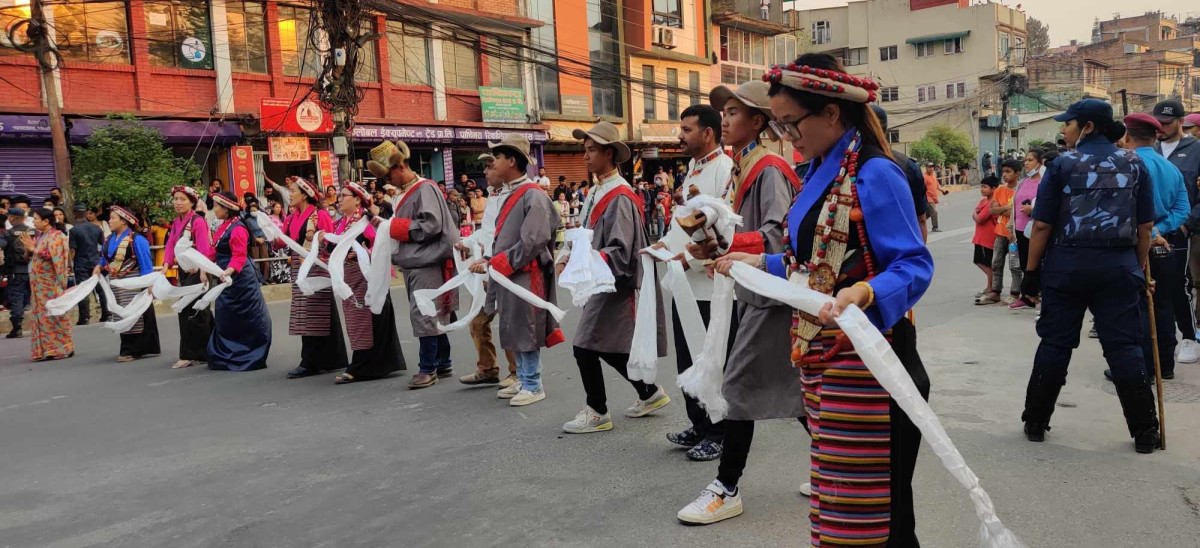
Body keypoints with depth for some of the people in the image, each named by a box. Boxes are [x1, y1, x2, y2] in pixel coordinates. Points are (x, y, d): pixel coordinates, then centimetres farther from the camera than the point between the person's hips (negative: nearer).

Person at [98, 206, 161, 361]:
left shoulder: (136, 239, -13)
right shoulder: (109, 240, 10)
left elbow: (146, 263, -13)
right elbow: (105, 260, 21)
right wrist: (99, 267, -1)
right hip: (116, 285, 8)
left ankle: (132, 350, 2)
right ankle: (127, 349, 21)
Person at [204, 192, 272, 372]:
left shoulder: (237, 228, -17)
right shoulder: (222, 226, 12)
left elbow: (239, 255, -24)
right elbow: (214, 251, 17)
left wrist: (230, 270, -38)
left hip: (239, 279, -10)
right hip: (227, 279, 10)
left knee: (248, 319, -1)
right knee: (225, 318, 15)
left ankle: (251, 358, 8)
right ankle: (226, 357, 25)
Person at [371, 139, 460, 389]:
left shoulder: (425, 189, -11)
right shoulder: (408, 191, 16)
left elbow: (431, 226, -20)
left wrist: (394, 226, -12)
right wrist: (389, 227, 2)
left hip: (427, 263, -9)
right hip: (414, 263, 9)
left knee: (424, 316, -6)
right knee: (432, 317, 13)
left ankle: (428, 369, 2)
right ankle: (443, 364, 21)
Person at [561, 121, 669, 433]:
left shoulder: (620, 197, -17)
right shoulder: (597, 192, 10)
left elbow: (619, 252, -21)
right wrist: (569, 255, 2)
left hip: (614, 284, -9)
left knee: (586, 347, -4)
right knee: (610, 348, 15)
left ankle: (597, 412, 11)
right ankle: (650, 394, 30)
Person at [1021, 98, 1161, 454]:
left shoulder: (1063, 164, -3)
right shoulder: (1134, 164, 6)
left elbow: (1042, 225, -6)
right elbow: (1145, 226, 5)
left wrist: (1031, 270, 1)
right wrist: (1140, 269, 14)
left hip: (1066, 265, -2)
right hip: (1119, 267, 2)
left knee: (1055, 343, 6)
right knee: (1124, 346, 5)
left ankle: (1035, 423, 14)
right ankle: (1145, 432, 7)